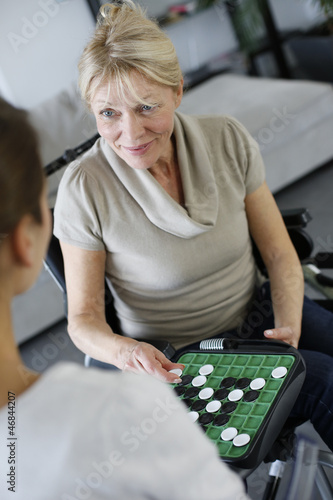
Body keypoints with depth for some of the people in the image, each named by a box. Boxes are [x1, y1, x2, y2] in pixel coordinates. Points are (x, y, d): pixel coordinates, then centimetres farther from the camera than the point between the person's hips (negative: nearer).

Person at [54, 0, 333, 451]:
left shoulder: (228, 140, -10)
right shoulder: (83, 190, -20)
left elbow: (279, 253, -3)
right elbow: (83, 317, -12)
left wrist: (288, 328, -18)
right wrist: (121, 350, -33)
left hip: (259, 310, 4)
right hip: (175, 358, -4)